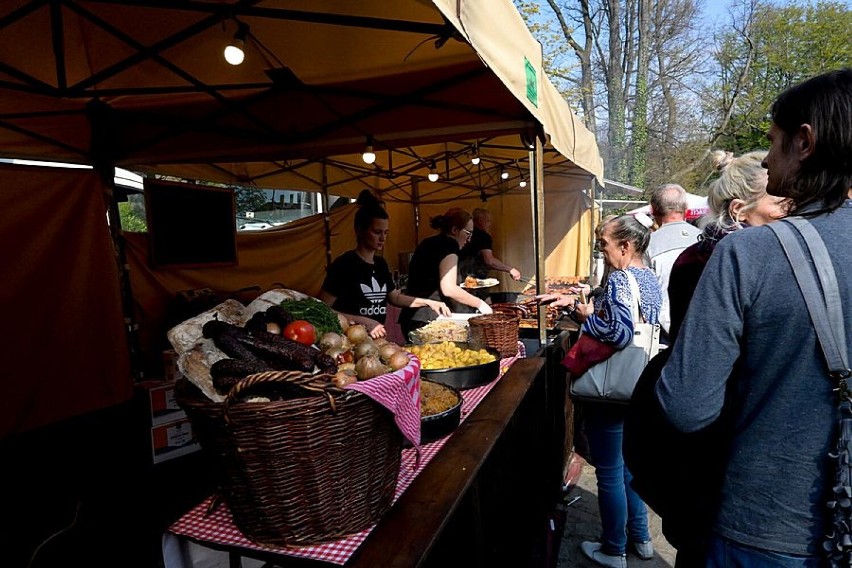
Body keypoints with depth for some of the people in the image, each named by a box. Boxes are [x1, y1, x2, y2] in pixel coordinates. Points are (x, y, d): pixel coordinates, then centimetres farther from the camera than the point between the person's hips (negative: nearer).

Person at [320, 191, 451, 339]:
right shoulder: (343, 265, -12)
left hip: (377, 339, 6)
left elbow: (394, 297, 23)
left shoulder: (381, 264, 9)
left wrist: (427, 302, 11)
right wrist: (363, 322, -18)